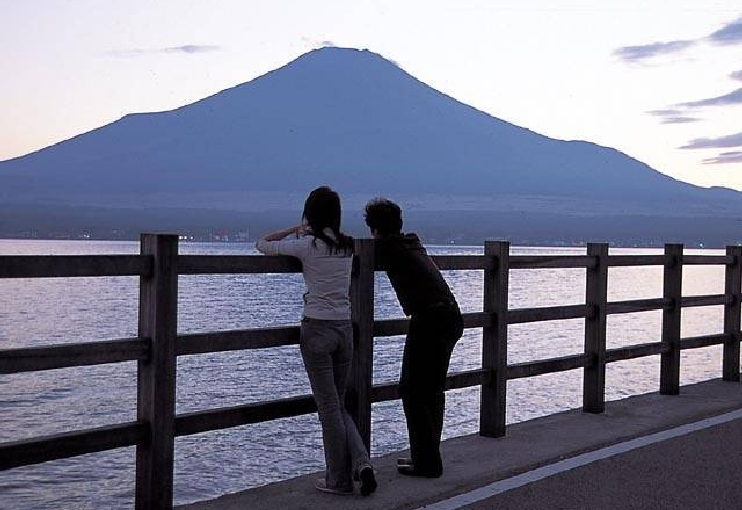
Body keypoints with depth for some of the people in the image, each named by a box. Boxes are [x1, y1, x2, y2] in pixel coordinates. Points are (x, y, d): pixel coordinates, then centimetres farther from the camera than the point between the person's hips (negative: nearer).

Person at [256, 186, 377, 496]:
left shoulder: (307, 245, -9)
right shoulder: (348, 245, 7)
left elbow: (262, 244, 3)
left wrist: (294, 229, 9)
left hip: (317, 329, -5)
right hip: (345, 328, 5)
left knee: (329, 406, 3)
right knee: (338, 405, 17)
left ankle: (340, 479, 11)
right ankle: (361, 462, 0)